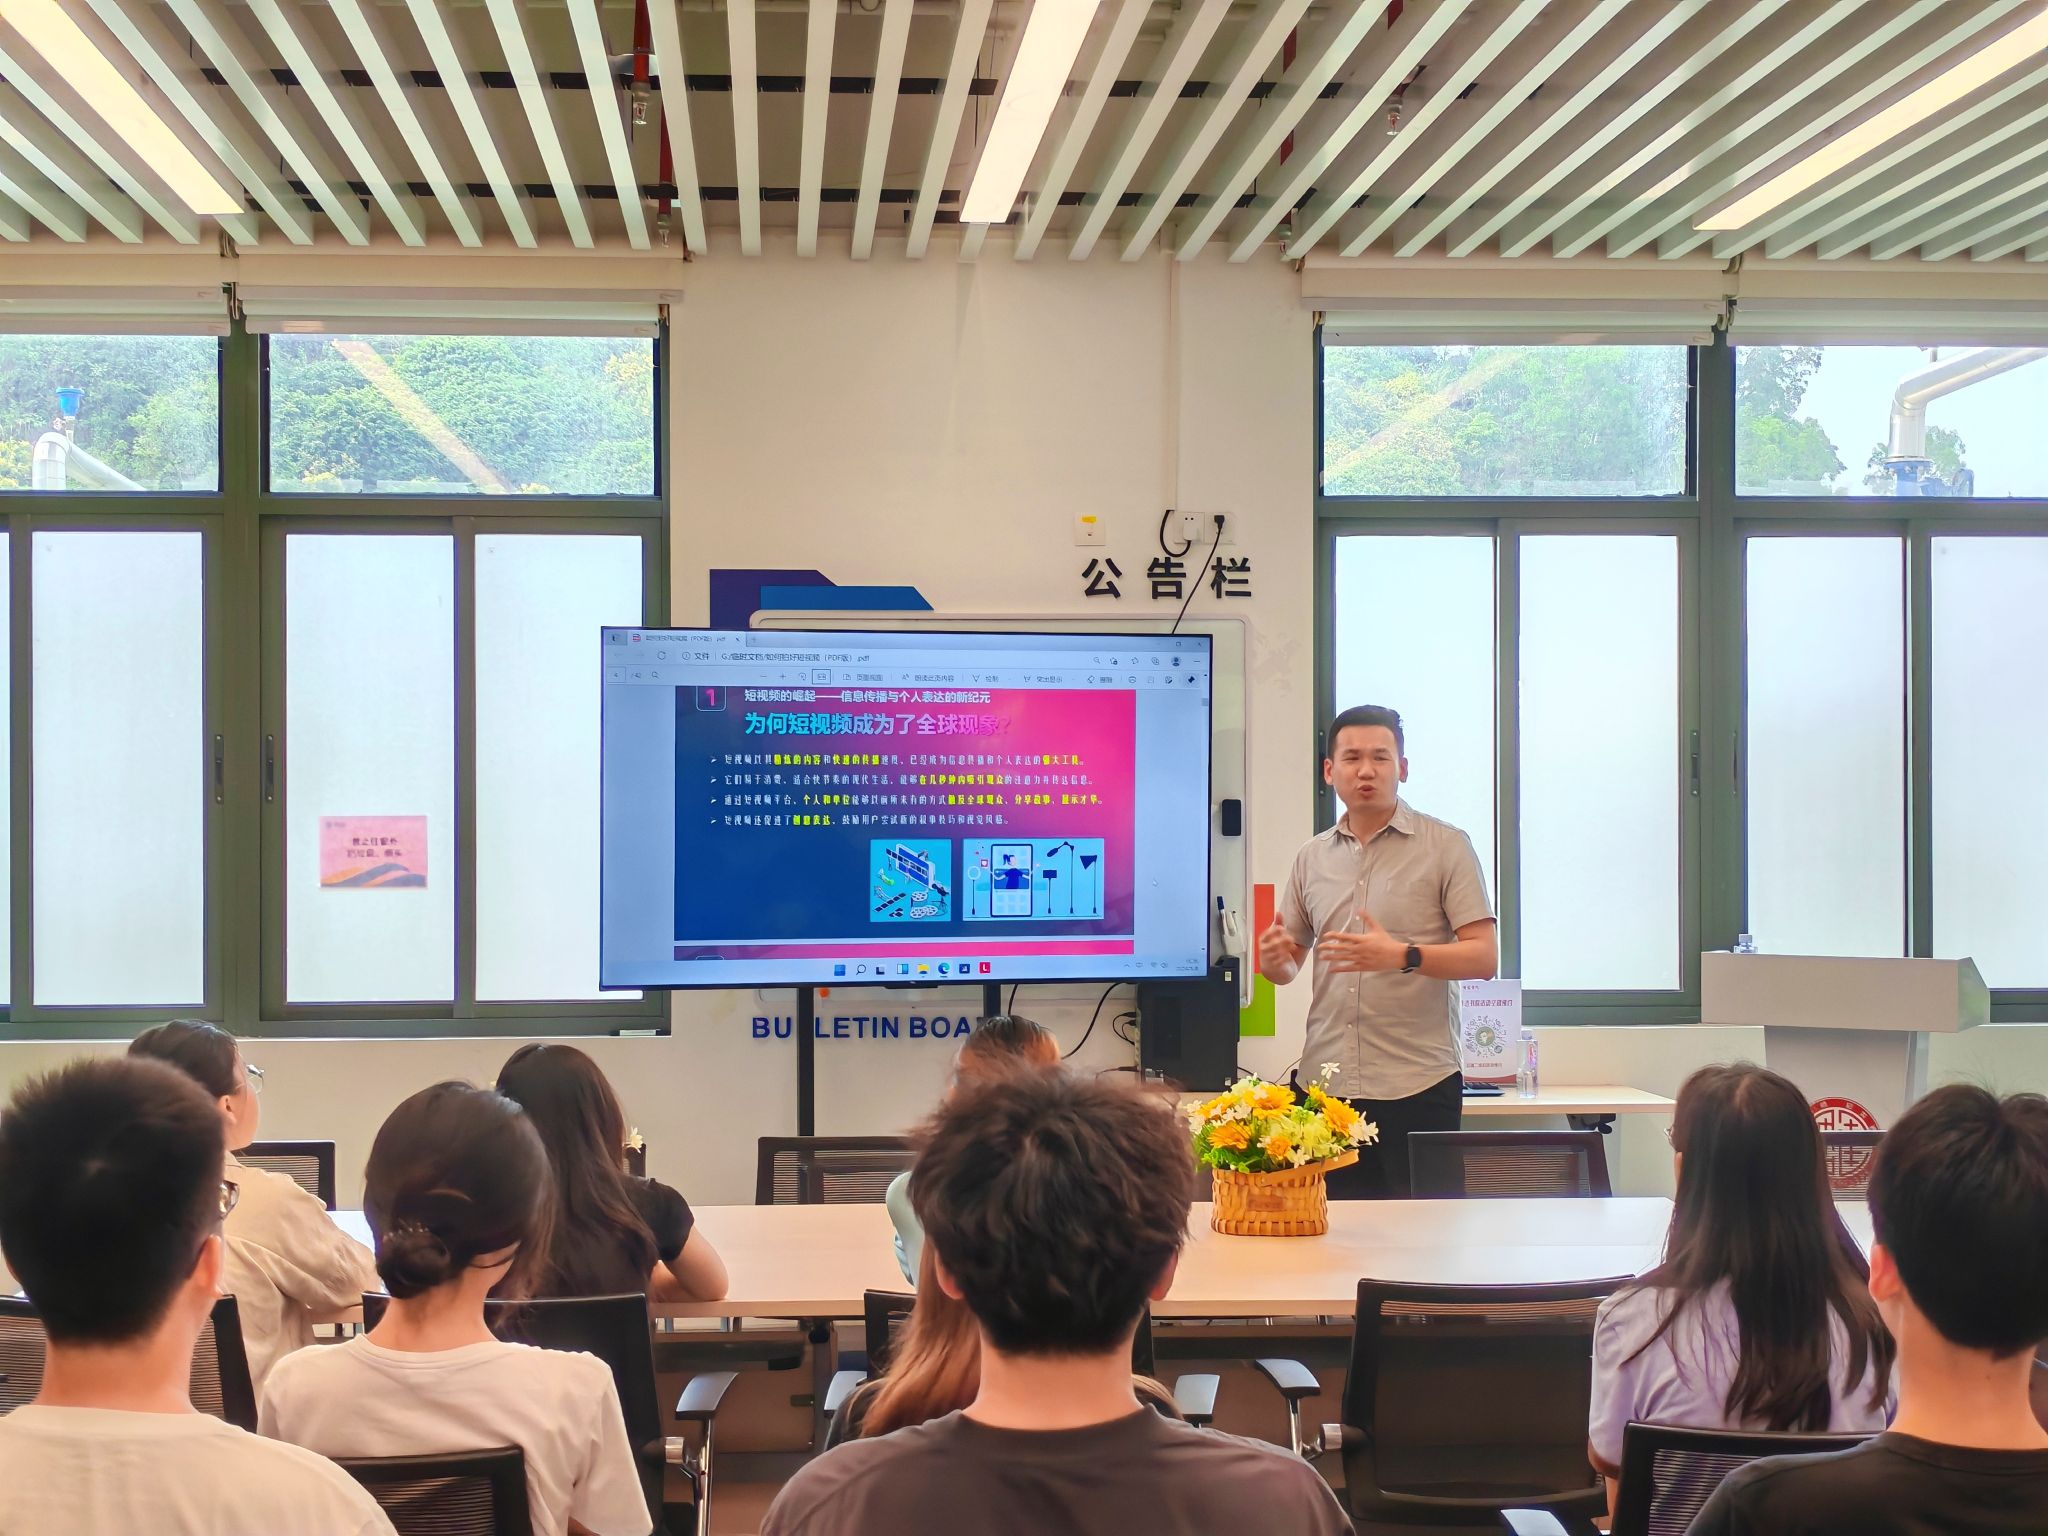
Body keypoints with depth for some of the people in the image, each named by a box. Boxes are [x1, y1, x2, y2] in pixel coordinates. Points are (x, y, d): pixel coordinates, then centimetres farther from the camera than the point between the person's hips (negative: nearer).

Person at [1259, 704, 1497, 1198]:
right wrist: (1274, 959, -7)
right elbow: (1286, 966, 18)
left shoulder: (1446, 847, 1)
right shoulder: (1311, 857, 13)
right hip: (1326, 1084, 4)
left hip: (1418, 1084, -3)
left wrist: (1403, 956, -22)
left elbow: (1483, 957, -6)